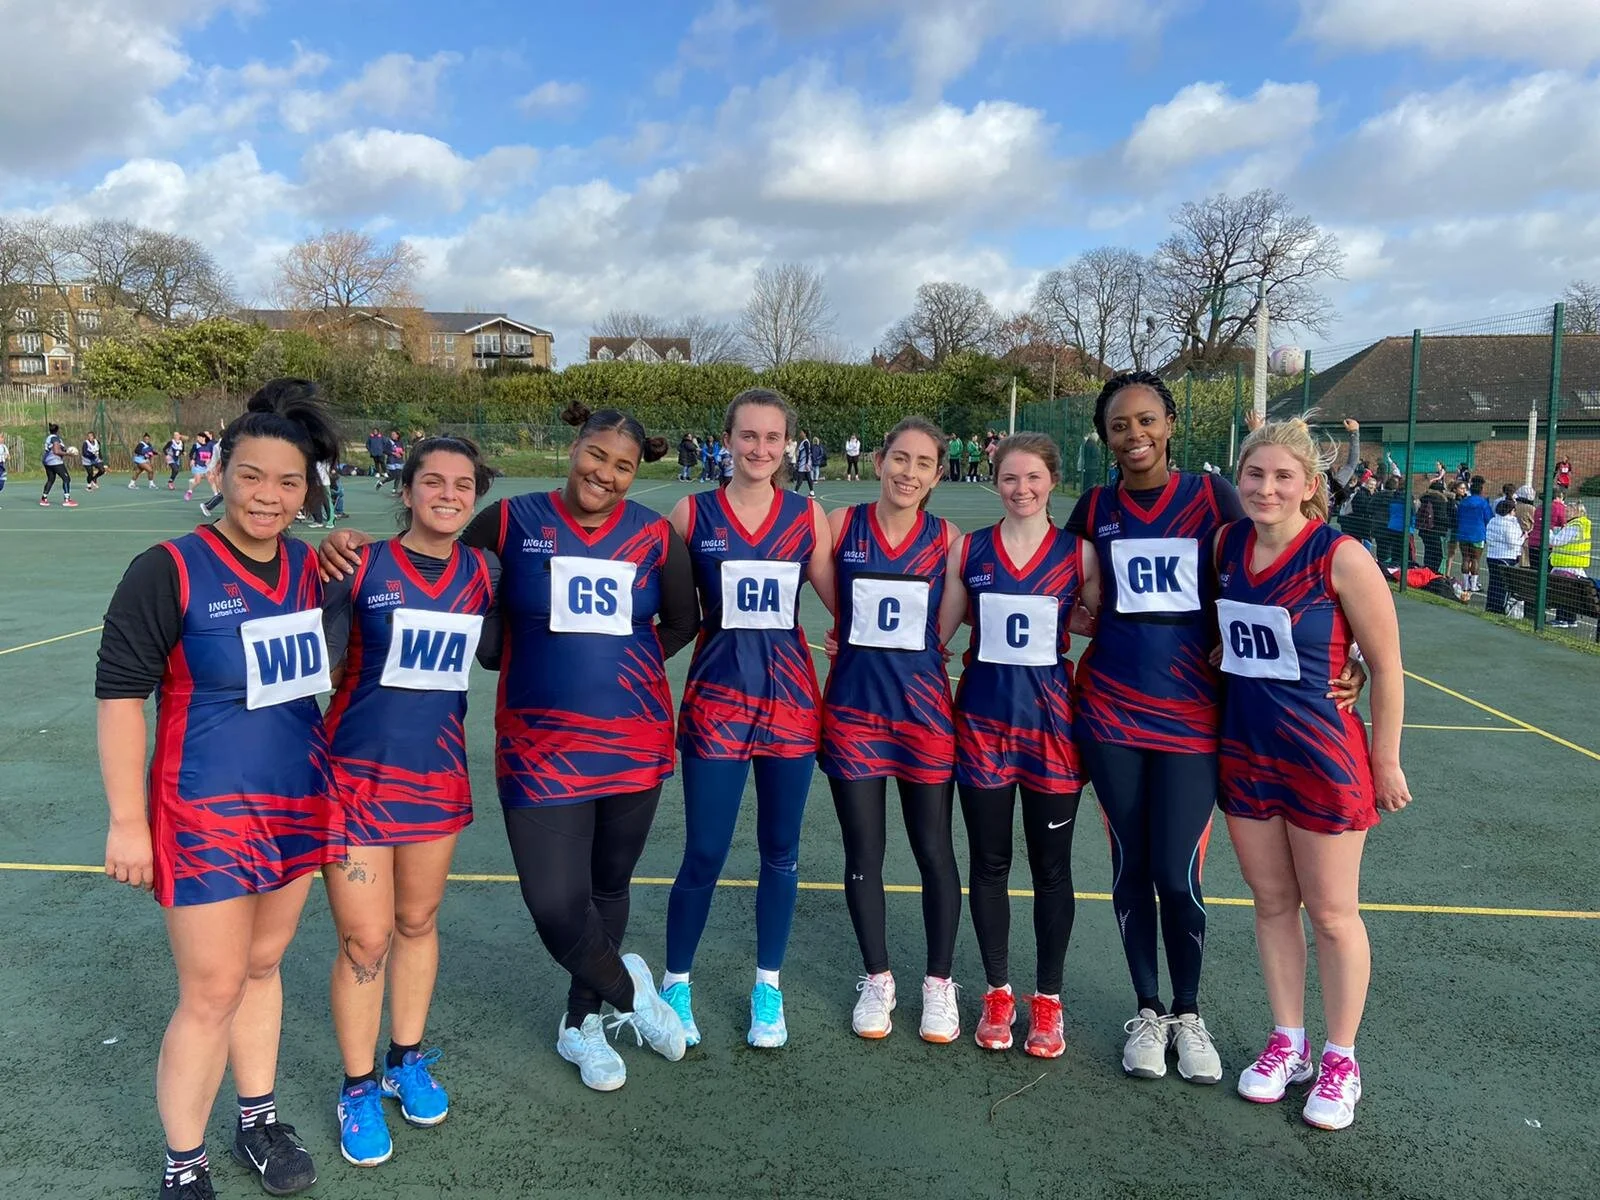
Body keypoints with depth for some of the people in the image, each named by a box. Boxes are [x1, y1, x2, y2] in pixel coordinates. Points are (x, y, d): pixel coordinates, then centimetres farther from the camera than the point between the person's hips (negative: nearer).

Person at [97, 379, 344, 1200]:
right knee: (213, 992, 4)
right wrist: (127, 820, -14)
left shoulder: (310, 567, 3)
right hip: (206, 814, -5)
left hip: (297, 805, 5)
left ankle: (257, 1122, 37)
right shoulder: (170, 570, -14)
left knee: (262, 966, 19)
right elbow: (119, 694, -13)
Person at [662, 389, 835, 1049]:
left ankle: (768, 987, 30)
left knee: (780, 849, 12)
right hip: (716, 694, -2)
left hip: (790, 695, 2)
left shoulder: (808, 515, 3)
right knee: (704, 853, 2)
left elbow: (840, 599, 2)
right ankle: (676, 983, 25)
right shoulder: (692, 513, 0)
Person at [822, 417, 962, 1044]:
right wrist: (856, 643, 0)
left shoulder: (948, 539, -2)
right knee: (863, 851, 9)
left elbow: (944, 628, 5)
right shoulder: (840, 525, -2)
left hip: (923, 708, 0)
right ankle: (877, 979, 28)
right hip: (852, 707, 0)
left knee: (934, 851, 9)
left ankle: (939, 983, 27)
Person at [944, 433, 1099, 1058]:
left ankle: (1047, 999, 25)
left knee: (1051, 865, 8)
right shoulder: (968, 550, 2)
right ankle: (997, 991, 28)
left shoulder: (1079, 553, -1)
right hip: (983, 719, 1)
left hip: (1052, 721, -1)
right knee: (989, 861, 10)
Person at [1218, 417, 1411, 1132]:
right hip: (1244, 751, 5)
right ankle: (1287, 1044, 32)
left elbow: (1385, 665, -9)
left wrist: (1385, 760, -5)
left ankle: (1340, 1061, 27)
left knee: (1331, 913, 8)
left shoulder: (1341, 558, -15)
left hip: (1324, 757, -5)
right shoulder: (1226, 545, 0)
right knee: (1271, 902, 15)